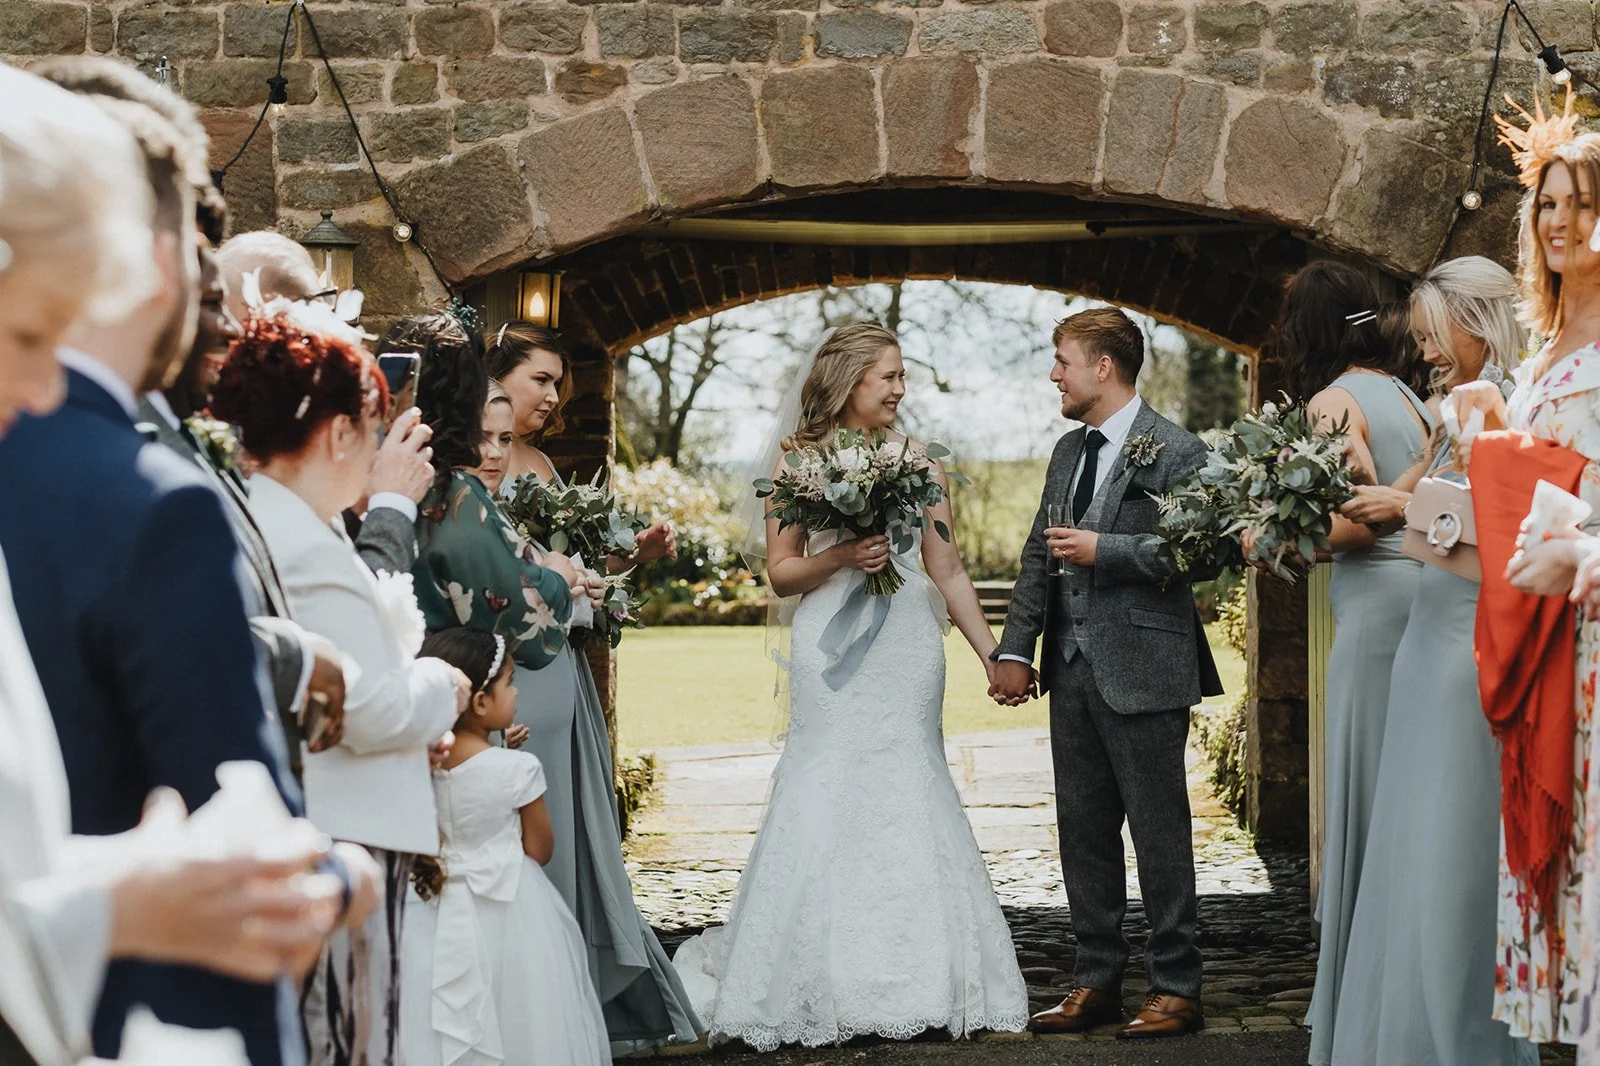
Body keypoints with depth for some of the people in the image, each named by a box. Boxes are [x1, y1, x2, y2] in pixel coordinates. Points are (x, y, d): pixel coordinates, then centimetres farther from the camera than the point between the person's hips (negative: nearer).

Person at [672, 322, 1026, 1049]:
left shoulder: (918, 464, 10)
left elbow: (948, 571, 11)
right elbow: (780, 574, 3)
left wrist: (992, 655, 9)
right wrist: (839, 558, -14)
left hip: (908, 650, 3)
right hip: (833, 651, -2)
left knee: (909, 798, 2)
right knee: (827, 799, -4)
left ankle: (915, 980, 11)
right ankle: (824, 988, 5)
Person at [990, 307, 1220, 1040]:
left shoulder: (1176, 452, -8)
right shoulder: (1068, 452, 16)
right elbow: (1039, 555, 15)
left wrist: (1103, 551, -17)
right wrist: (1016, 649, 7)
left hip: (1144, 672, -7)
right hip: (1074, 672, 8)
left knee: (1159, 835, 0)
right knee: (1083, 834, 11)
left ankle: (1175, 989, 8)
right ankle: (1096, 983, 20)